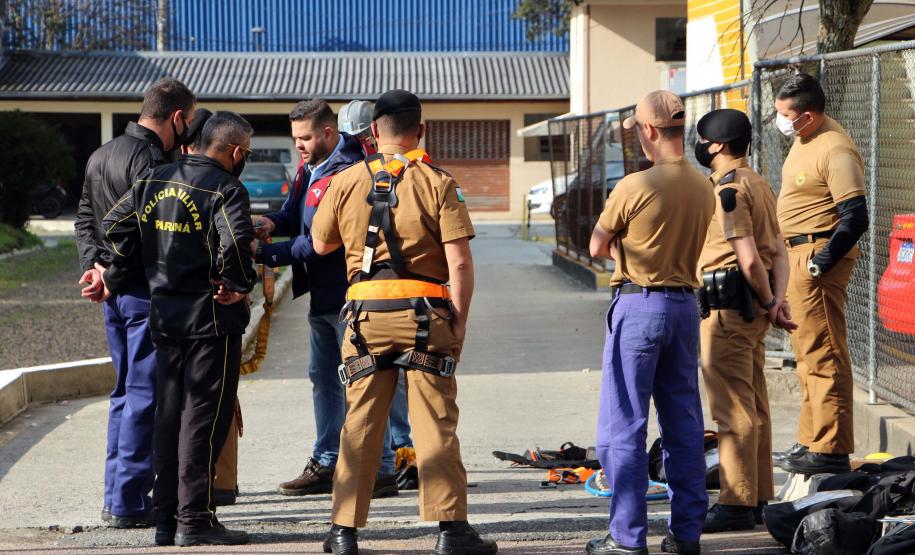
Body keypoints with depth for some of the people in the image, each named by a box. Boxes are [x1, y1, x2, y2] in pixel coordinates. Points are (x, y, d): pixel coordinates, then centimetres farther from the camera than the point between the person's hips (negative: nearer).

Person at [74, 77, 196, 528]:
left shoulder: (100, 156, 15)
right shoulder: (152, 160, -16)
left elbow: (85, 219, 14)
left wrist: (95, 264, 3)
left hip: (113, 290, 9)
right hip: (146, 288, -9)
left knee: (126, 391, 17)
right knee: (146, 394, -4)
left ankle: (119, 493, 20)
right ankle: (128, 502, -3)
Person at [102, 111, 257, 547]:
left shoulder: (154, 180, 8)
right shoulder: (225, 189, -14)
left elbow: (115, 224, 8)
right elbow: (236, 239, -30)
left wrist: (115, 278, 17)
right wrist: (239, 285, -15)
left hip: (164, 314, 7)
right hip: (211, 315, -7)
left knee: (169, 413, 13)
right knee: (205, 414, 0)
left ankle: (166, 520, 17)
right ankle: (195, 519, 0)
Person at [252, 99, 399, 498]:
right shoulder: (309, 168, 11)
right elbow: (296, 214, 17)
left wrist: (266, 254, -22)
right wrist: (274, 222, -7)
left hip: (350, 294, -10)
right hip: (323, 295, 10)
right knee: (323, 379, 17)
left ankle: (381, 470, 0)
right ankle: (326, 464, 28)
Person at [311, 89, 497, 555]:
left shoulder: (345, 182, 5)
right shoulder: (438, 184, -2)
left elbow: (322, 244, 17)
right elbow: (460, 262, -8)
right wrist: (459, 322, -1)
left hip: (366, 315, 2)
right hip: (425, 313, -2)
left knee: (360, 423, 8)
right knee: (436, 423, 2)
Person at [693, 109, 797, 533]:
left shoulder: (727, 189, -16)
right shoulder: (758, 183, 16)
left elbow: (749, 259, -21)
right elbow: (779, 249, 11)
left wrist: (769, 302, -7)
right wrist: (778, 299, -1)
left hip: (728, 307, -10)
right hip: (751, 307, 10)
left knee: (733, 408, -7)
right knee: (754, 405, 13)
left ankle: (736, 505, -4)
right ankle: (757, 498, 20)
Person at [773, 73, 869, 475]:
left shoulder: (835, 152, -20)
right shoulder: (806, 138, 11)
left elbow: (855, 218, -23)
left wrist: (820, 262, -21)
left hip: (819, 256, -11)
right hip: (797, 253, 11)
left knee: (823, 355, -8)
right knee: (809, 354, 16)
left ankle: (830, 450, -4)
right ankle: (811, 441, 25)